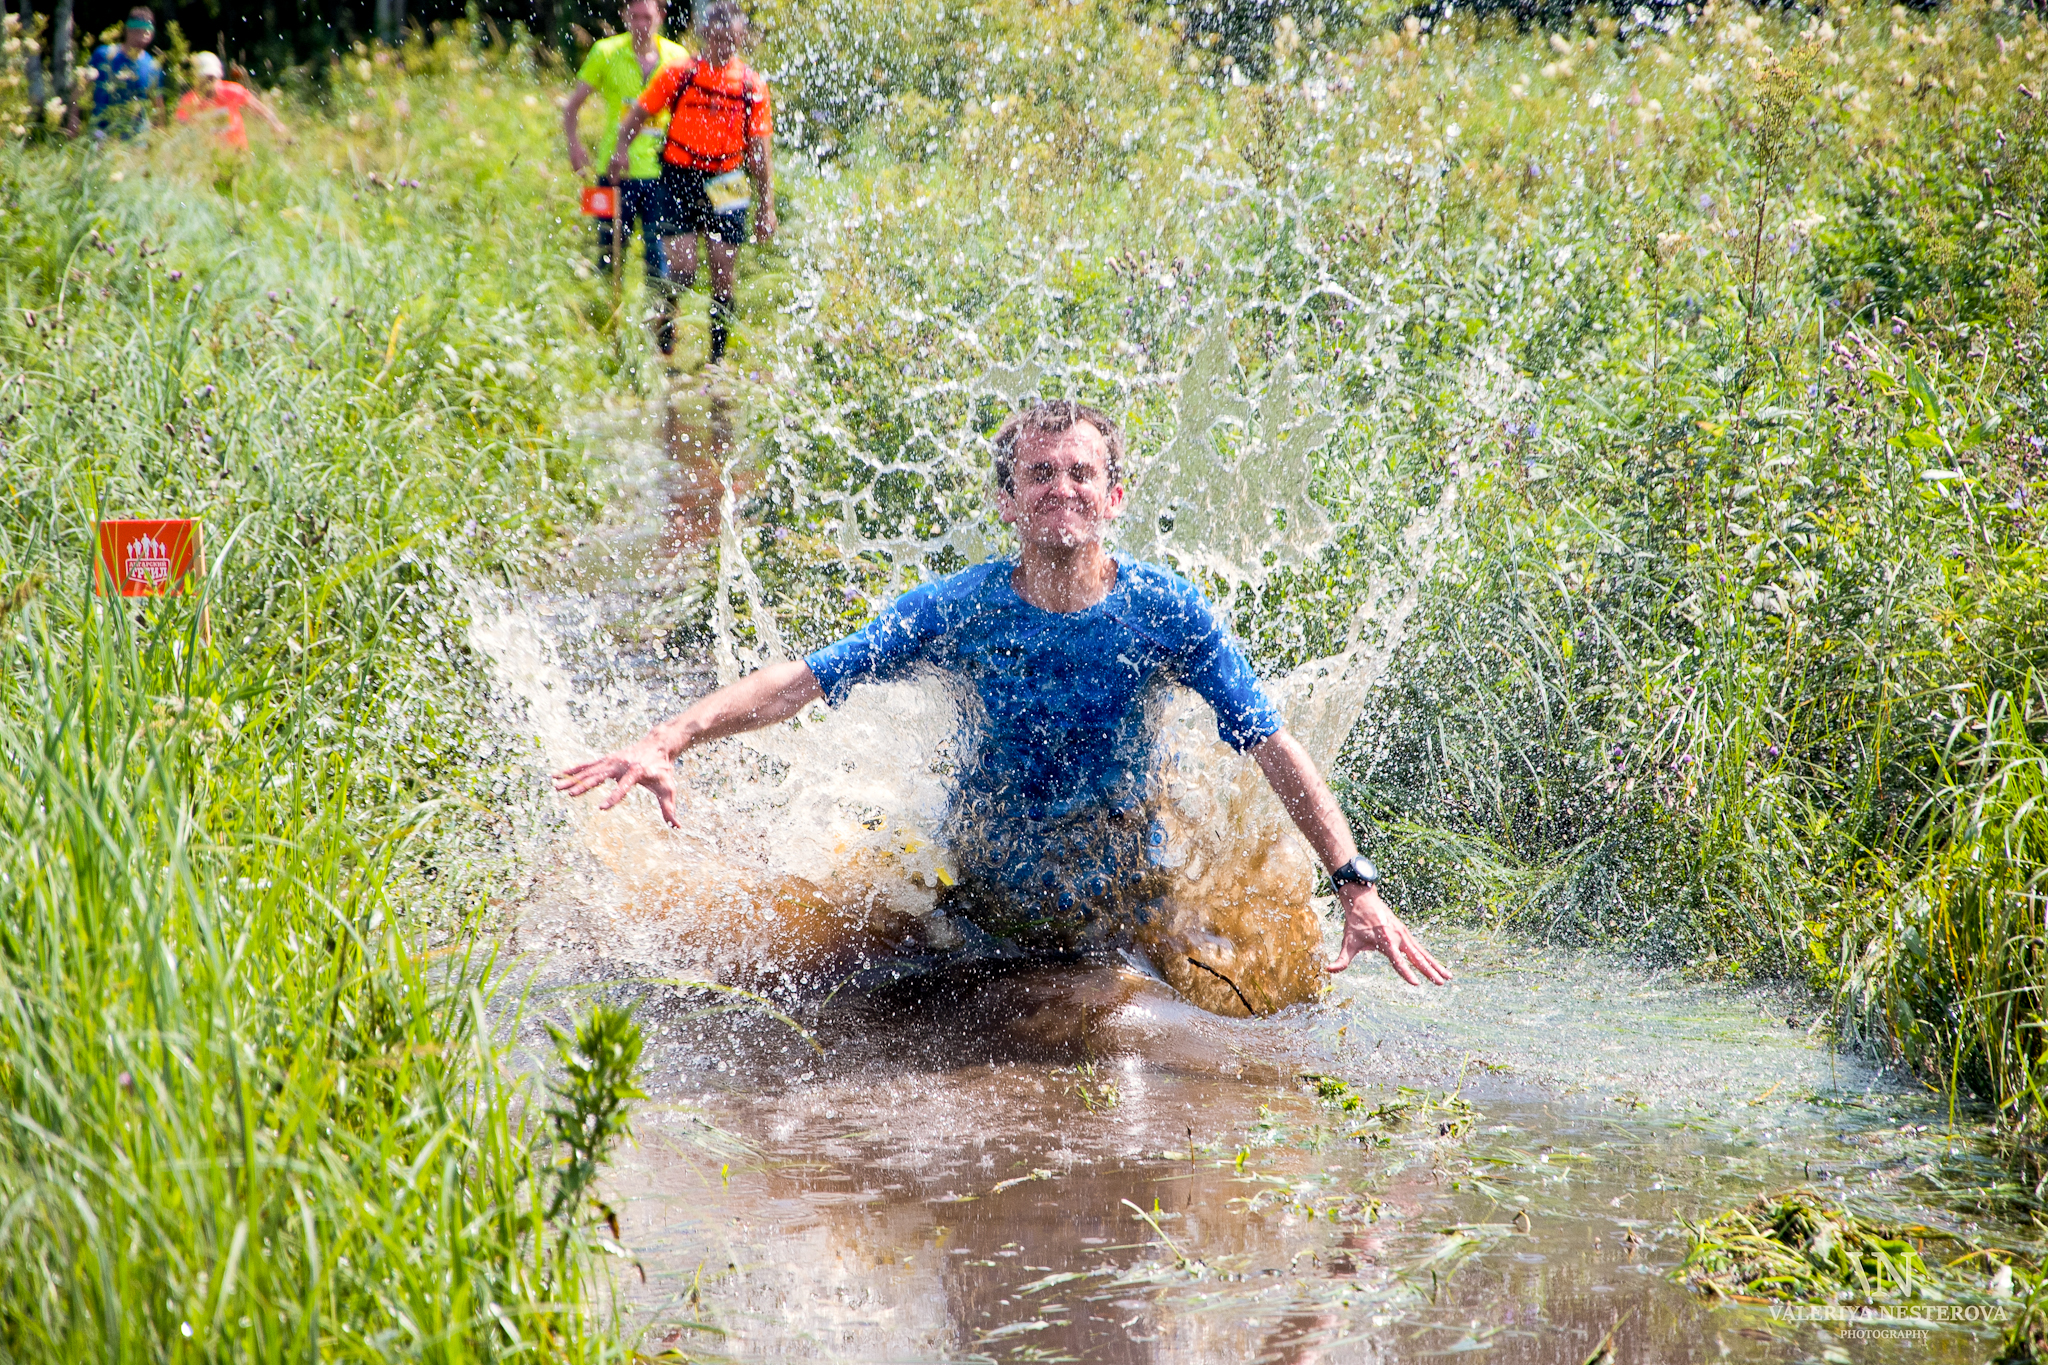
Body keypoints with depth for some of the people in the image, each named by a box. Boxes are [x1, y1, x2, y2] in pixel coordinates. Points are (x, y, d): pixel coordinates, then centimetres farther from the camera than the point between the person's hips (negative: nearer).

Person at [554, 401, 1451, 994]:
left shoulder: (1167, 614, -16)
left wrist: (1358, 887, -22)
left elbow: (1274, 750, -14)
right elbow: (800, 683, -19)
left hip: (1121, 915, 0)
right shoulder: (957, 610, -16)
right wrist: (666, 741, -33)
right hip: (977, 903, 0)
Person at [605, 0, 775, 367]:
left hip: (725, 185, 2)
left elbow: (761, 150, 5)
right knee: (683, 271, -11)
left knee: (723, 278, 1)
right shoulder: (679, 75, -2)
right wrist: (621, 149, -17)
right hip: (680, 177, -2)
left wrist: (767, 206, 1)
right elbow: (637, 116, 3)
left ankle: (717, 361, 12)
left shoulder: (753, 86, 2)